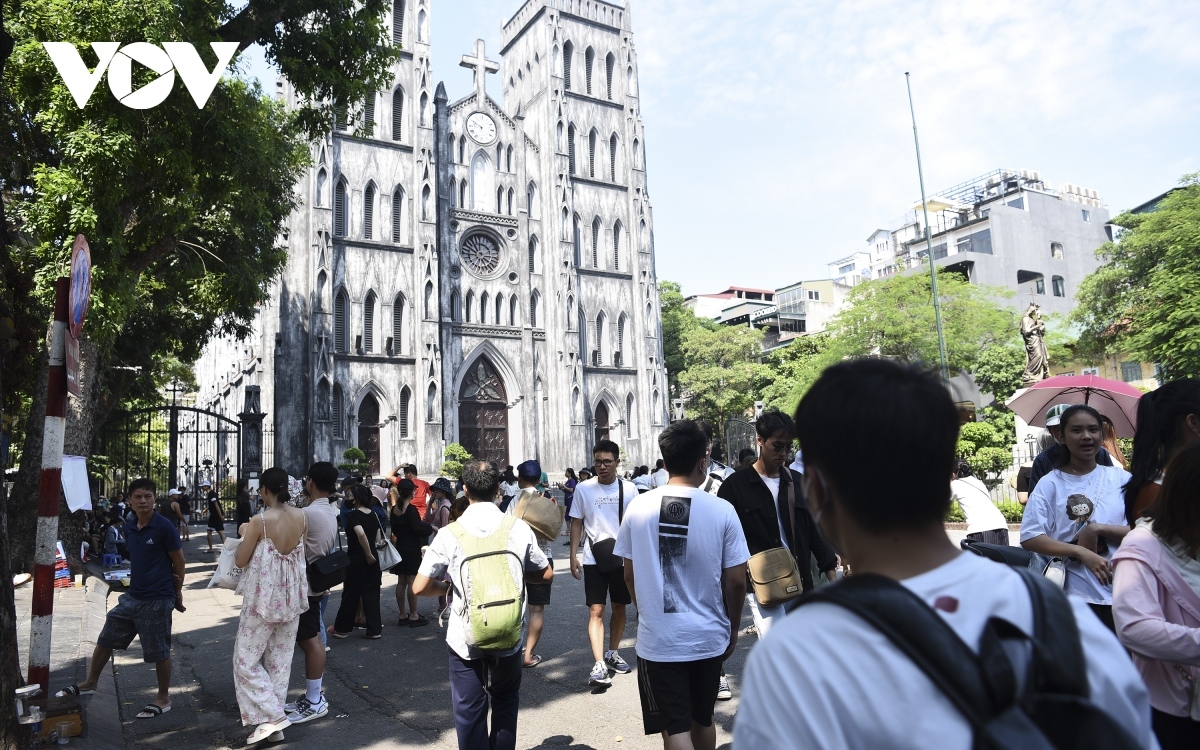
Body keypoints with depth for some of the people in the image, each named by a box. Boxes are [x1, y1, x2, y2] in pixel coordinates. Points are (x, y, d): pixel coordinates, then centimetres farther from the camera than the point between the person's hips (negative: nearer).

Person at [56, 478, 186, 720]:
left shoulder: (164, 527, -16)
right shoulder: (129, 529, 5)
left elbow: (179, 561, -9)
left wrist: (177, 594, -2)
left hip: (157, 600, -7)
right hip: (132, 596, 7)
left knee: (158, 652, 3)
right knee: (106, 639, 19)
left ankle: (163, 699, 19)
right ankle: (89, 684, 41)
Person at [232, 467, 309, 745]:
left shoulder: (259, 521, -18)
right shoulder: (302, 516, -3)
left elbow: (241, 561, -9)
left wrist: (245, 534, 7)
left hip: (264, 597, -6)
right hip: (292, 596, 6)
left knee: (247, 660, 9)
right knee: (280, 660, 14)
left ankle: (271, 716, 3)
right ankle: (276, 724, 21)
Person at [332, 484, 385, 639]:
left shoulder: (352, 515, -14)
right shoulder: (373, 514, 5)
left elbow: (361, 534, -29)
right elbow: (378, 538, 7)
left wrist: (368, 555, -20)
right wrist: (373, 554, 16)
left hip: (356, 558, -6)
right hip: (373, 559, 6)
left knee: (350, 594, 8)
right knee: (371, 593, 9)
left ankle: (342, 628, 22)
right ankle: (375, 630, 11)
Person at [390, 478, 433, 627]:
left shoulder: (395, 509, 7)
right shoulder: (411, 509, -16)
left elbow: (394, 529, 14)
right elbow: (418, 529, -19)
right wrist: (430, 528, -4)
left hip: (400, 547, 8)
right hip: (412, 549, -8)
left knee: (401, 582, 10)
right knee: (412, 582, -3)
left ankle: (403, 615, 17)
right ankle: (413, 616, 2)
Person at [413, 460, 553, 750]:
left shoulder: (450, 534, -13)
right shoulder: (519, 528, -8)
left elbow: (420, 587, -11)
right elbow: (546, 574, 2)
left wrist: (448, 587, 7)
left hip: (465, 638, -1)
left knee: (469, 709, 15)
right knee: (505, 701, 24)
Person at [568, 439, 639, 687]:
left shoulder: (629, 489, -2)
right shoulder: (583, 489, -2)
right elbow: (577, 523, 4)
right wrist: (573, 556, -1)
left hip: (623, 558, 2)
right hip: (593, 559, -1)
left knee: (619, 608, 14)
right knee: (596, 611, -7)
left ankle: (612, 654, 33)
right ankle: (599, 665, -6)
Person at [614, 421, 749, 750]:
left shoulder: (638, 507, -7)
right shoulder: (722, 510, -12)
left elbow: (629, 576, 2)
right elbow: (736, 581, -7)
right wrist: (733, 629, 10)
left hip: (658, 639, -1)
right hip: (708, 637, 1)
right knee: (703, 720, 23)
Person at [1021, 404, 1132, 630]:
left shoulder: (1121, 478, 3)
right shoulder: (1050, 484, -3)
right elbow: (1030, 538, -10)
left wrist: (1098, 529, -14)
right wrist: (1082, 553, -19)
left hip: (1124, 595, 2)